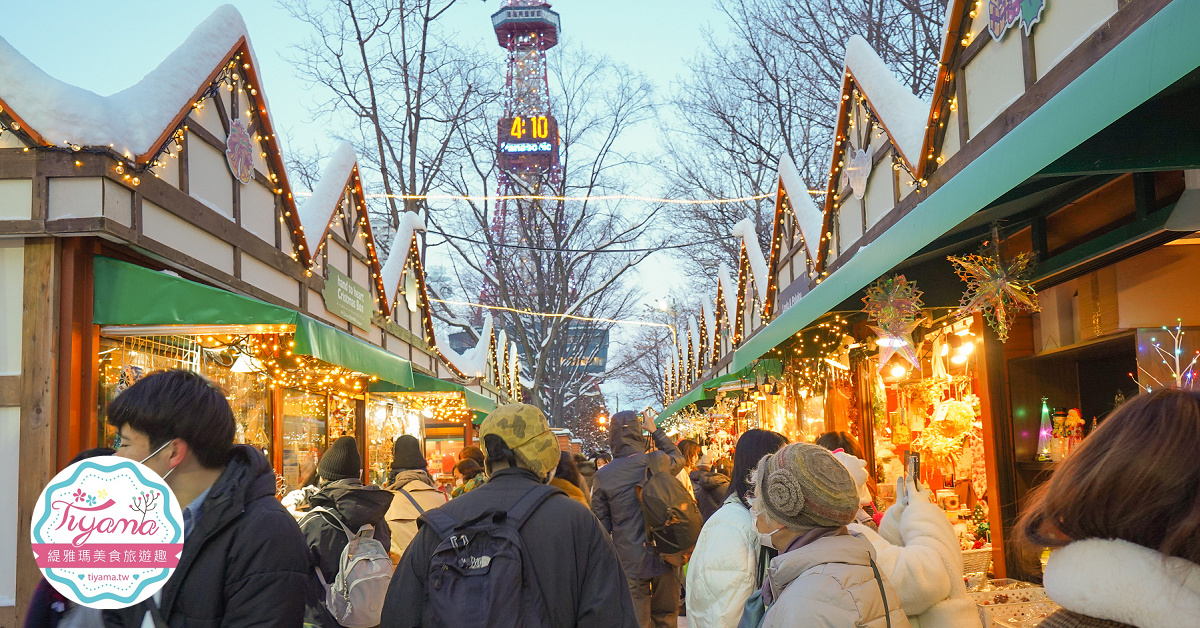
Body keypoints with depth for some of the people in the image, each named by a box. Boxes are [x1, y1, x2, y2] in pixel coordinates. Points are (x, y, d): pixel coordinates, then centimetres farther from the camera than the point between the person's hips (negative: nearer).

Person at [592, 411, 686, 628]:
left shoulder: (603, 475, -9)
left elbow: (601, 522, -2)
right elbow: (678, 458, 20)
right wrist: (656, 431, 28)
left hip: (630, 562, -1)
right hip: (663, 557, 2)